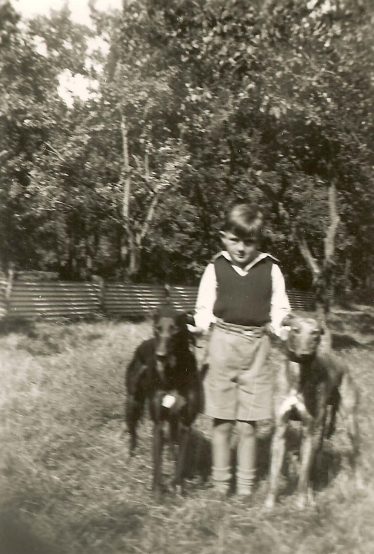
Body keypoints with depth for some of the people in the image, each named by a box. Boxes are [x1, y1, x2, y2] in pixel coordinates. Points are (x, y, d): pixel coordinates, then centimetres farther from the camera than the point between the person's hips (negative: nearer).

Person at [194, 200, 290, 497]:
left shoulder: (271, 269, 4)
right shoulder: (216, 268, 4)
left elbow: (280, 311, 8)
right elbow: (204, 308, 7)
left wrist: (280, 327, -10)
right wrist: (203, 326, -11)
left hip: (256, 348, 0)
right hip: (222, 345, 0)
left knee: (247, 426, 5)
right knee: (222, 423, 7)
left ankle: (245, 487, 20)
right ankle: (220, 484, 22)